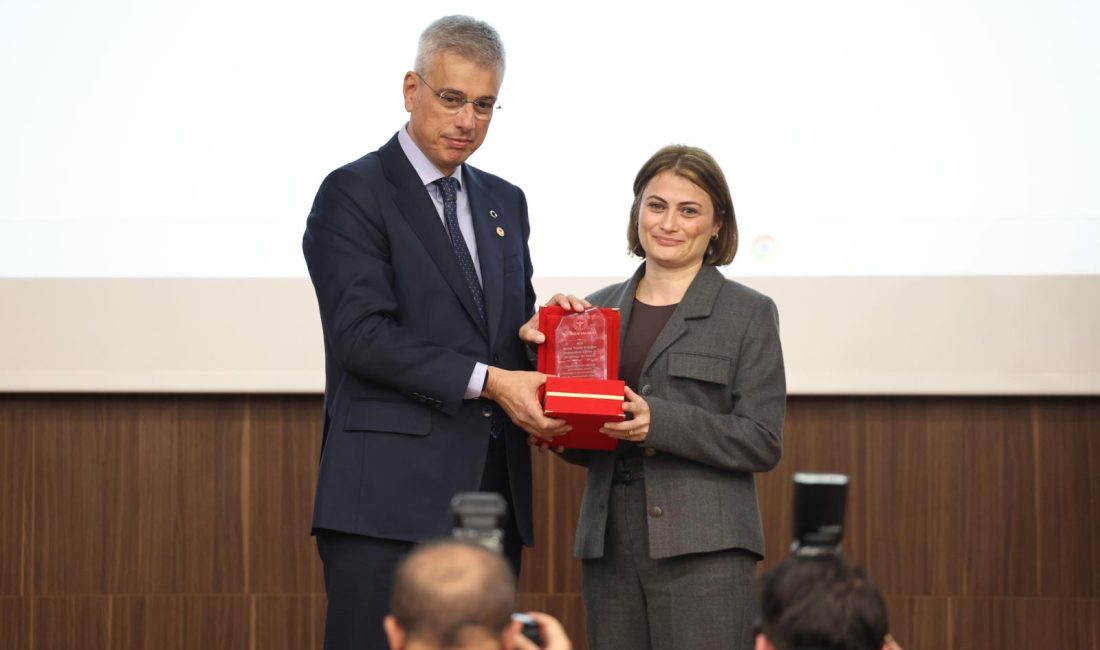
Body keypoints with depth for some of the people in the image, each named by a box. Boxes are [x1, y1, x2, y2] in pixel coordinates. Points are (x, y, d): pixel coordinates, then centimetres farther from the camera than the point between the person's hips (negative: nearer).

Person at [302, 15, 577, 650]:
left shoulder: (504, 202, 20)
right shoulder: (353, 193, -3)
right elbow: (364, 334, -13)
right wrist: (487, 381, -18)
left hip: (492, 495, 7)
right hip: (391, 496, -7)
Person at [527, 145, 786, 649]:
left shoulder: (748, 313, 2)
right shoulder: (600, 309, 15)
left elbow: (763, 443, -5)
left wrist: (658, 422, -17)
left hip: (704, 548, -4)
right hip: (609, 545, 4)